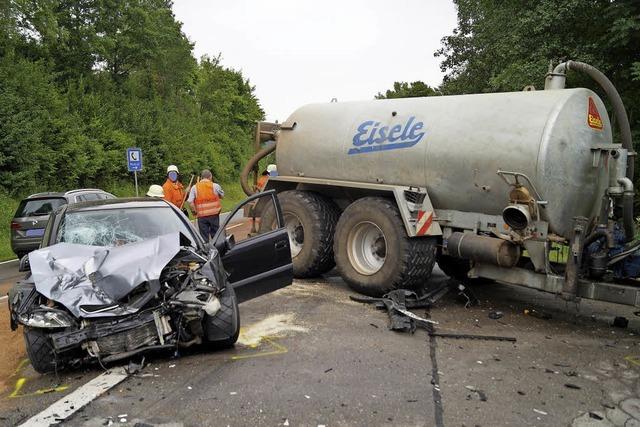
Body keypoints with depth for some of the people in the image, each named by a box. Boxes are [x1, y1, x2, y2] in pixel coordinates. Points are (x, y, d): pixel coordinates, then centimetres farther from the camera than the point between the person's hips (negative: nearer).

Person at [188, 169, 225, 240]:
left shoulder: (194, 187, 0)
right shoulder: (215, 186, -2)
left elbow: (190, 202, -7)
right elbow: (222, 196, 13)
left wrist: (195, 212, 5)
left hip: (201, 215, 0)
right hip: (214, 214, 0)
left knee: (204, 236, 7)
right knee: (215, 235, 12)